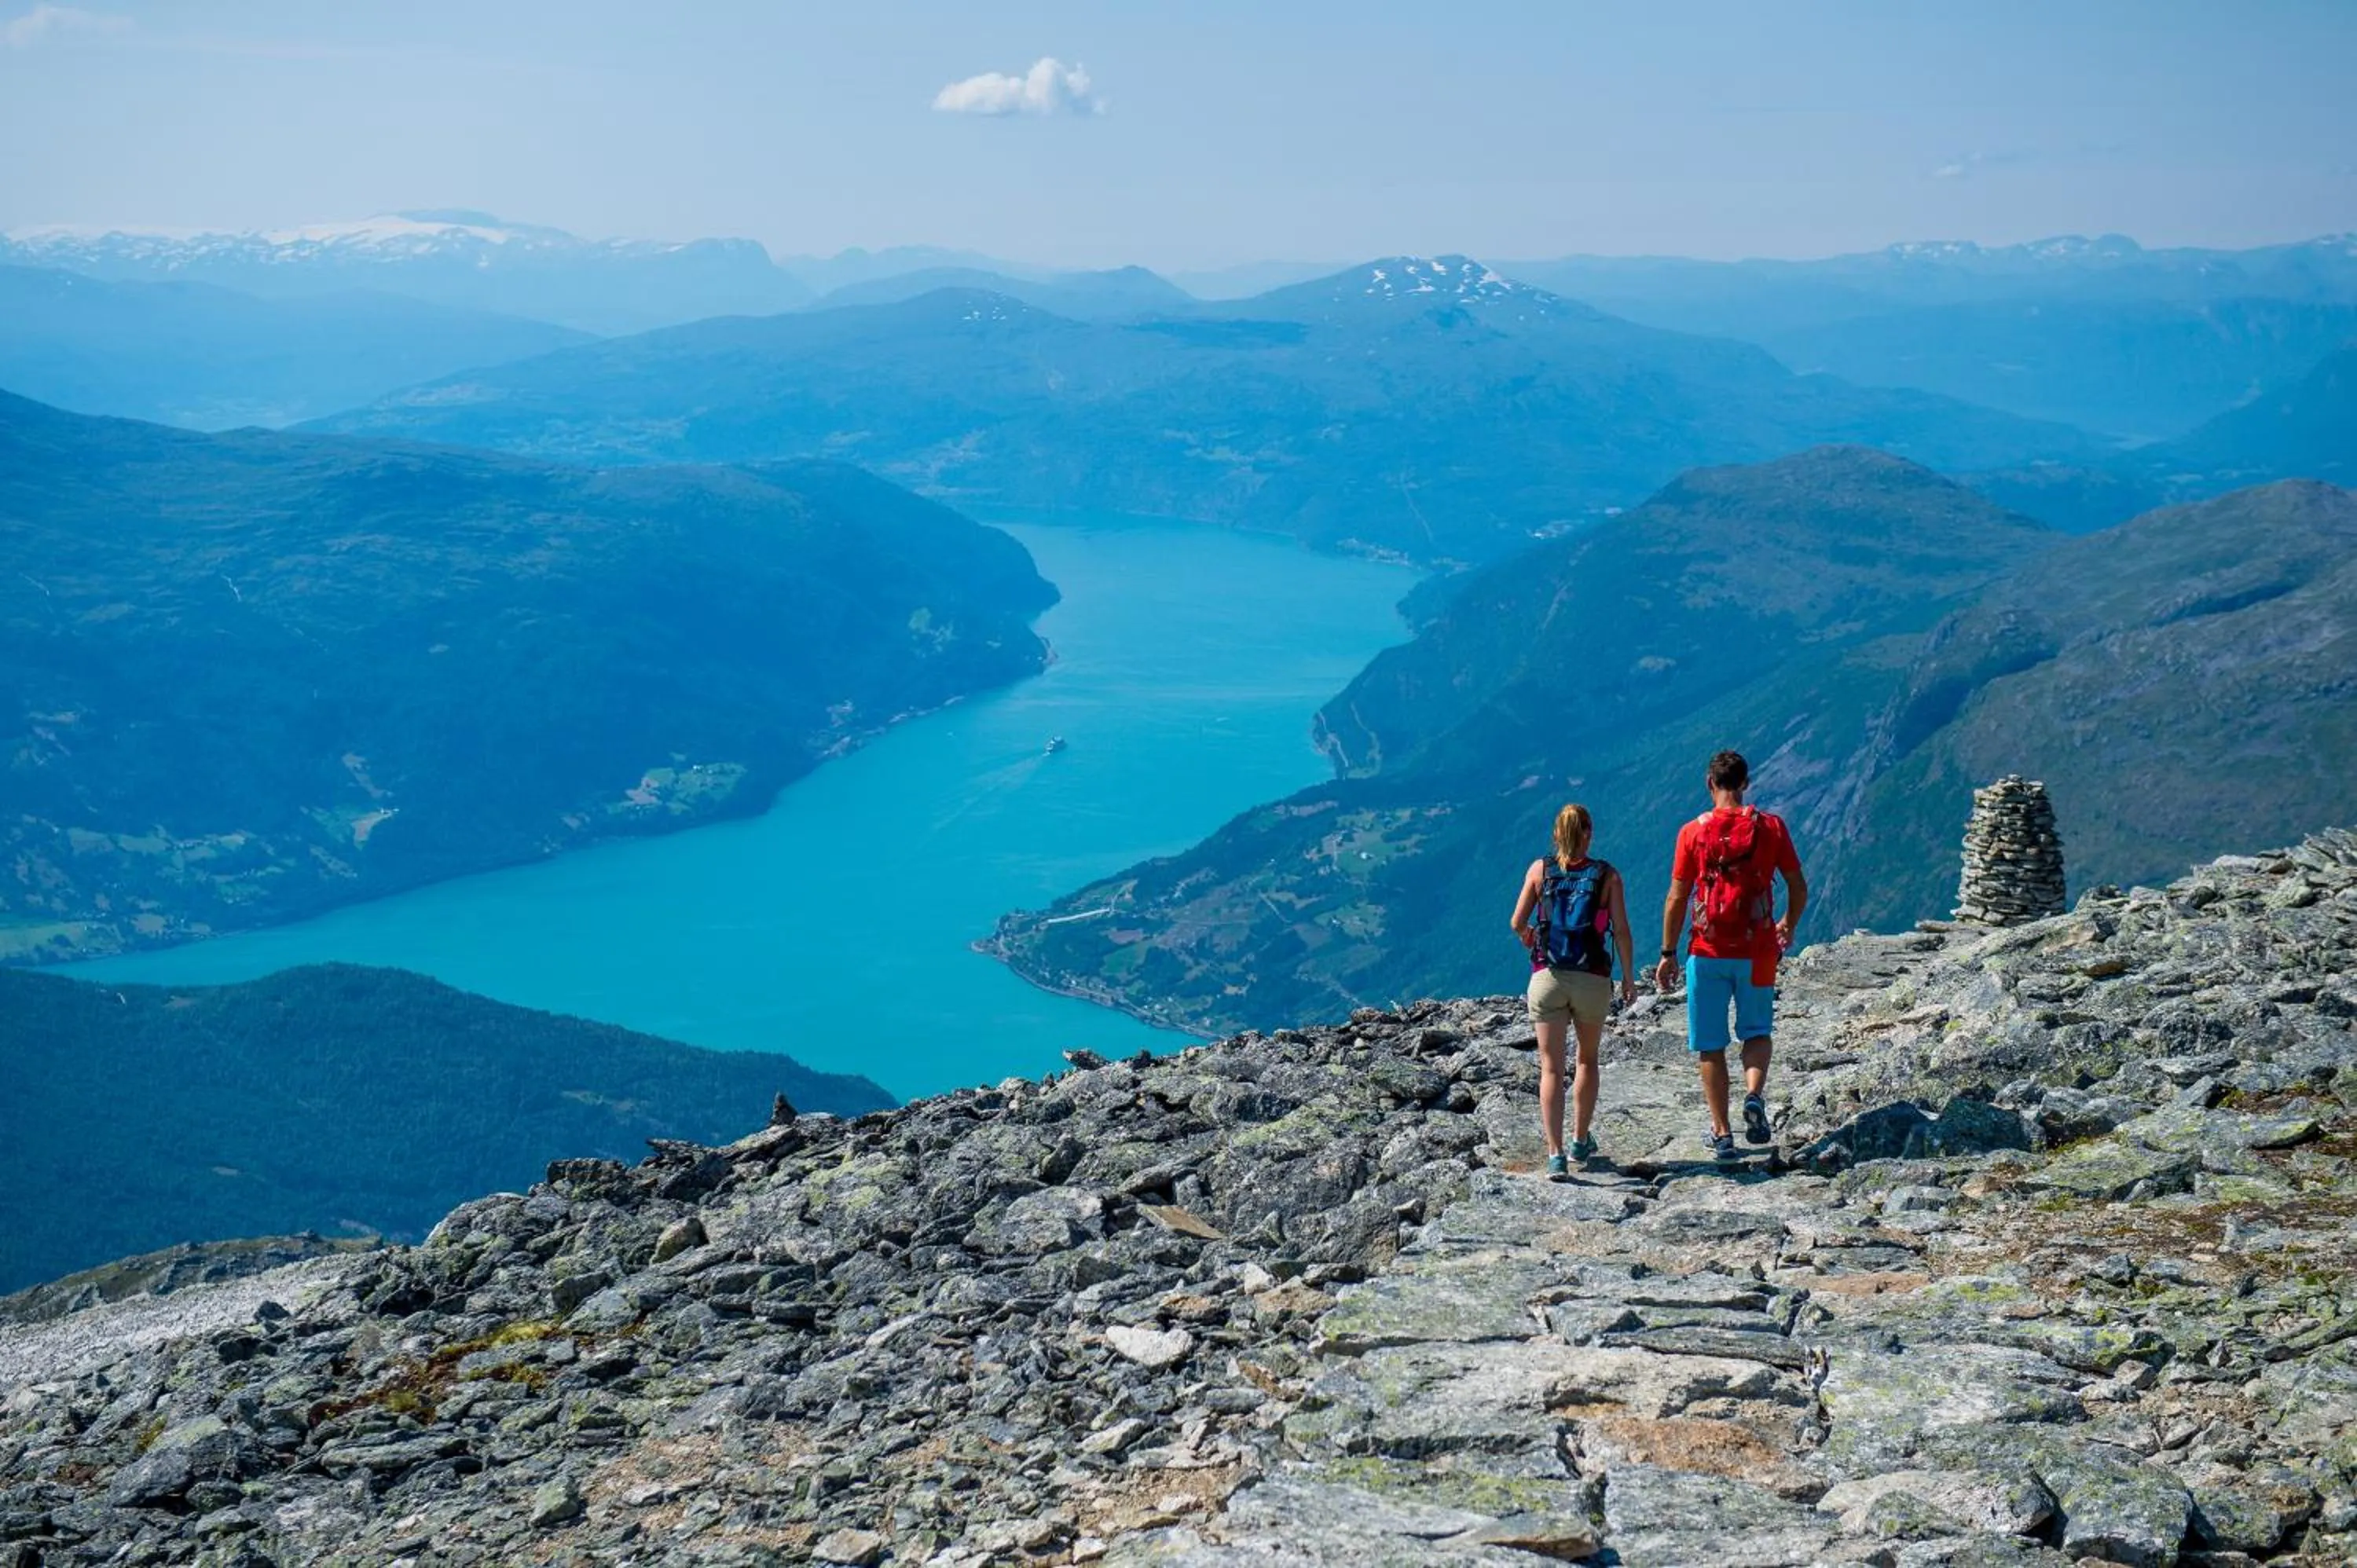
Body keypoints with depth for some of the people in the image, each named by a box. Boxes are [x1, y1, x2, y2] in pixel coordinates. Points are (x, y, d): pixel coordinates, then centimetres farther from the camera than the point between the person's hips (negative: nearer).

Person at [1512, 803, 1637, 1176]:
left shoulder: (1540, 869, 0)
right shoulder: (1607, 875, -2)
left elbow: (1518, 923, -1)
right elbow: (1621, 931, -6)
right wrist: (1629, 978, 5)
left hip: (1547, 977, 0)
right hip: (1593, 979, 0)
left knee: (1551, 1068, 2)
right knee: (1587, 1058, 22)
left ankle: (1555, 1154, -8)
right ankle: (1581, 1141, 30)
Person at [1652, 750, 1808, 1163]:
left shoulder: (1694, 832, -4)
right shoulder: (1771, 827, 0)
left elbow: (1676, 899, -3)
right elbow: (1798, 888, 4)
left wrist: (1668, 953, 7)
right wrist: (1788, 926, 24)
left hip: (1708, 952, -1)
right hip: (1758, 951, 1)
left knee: (1710, 1046, 9)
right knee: (1757, 1031, 19)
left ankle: (1721, 1134, 9)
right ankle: (1754, 1095, -8)